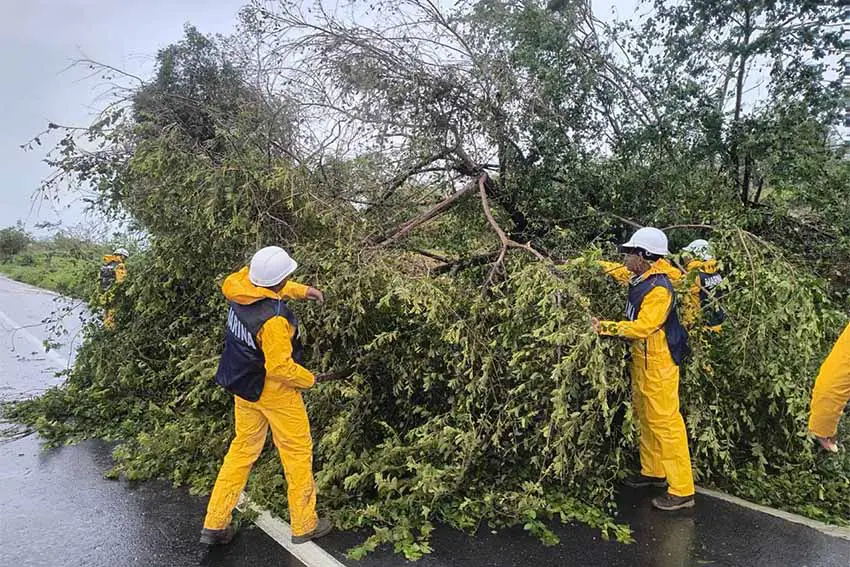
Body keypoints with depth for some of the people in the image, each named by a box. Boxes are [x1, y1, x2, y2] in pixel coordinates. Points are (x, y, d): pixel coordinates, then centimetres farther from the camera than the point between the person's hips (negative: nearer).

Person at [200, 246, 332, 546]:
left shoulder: (242, 288, -9)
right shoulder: (273, 319, -32)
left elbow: (267, 288, 15)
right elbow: (280, 368, -27)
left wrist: (302, 290, 9)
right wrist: (309, 379, -10)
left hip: (242, 386, 8)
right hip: (273, 390, -8)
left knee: (243, 447, 20)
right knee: (298, 452, 10)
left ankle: (215, 524, 28)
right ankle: (304, 524, 24)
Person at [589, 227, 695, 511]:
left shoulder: (659, 289, -23)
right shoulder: (641, 277, 6)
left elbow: (642, 327, -29)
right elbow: (620, 272, 27)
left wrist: (605, 327, -27)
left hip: (658, 363, -10)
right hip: (641, 360, 10)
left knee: (665, 423, -6)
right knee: (646, 418, 19)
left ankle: (682, 491, 2)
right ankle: (653, 472, 33)